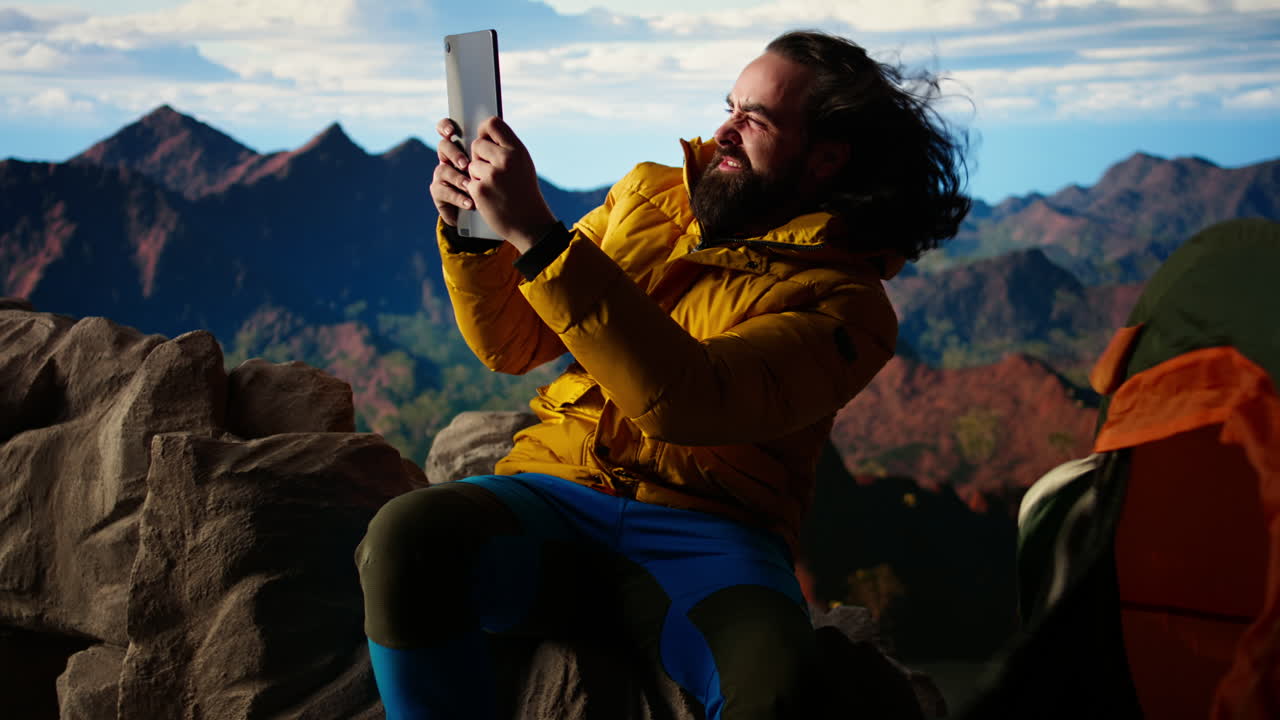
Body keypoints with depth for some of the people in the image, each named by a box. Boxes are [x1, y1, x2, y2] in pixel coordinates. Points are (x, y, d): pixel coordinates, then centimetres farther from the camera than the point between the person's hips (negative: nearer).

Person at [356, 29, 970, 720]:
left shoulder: (846, 304, -2)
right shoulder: (647, 196, 15)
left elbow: (684, 399, -21)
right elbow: (511, 344, 16)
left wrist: (536, 233, -25)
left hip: (705, 544, -3)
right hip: (555, 497, 4)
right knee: (405, 535, -30)